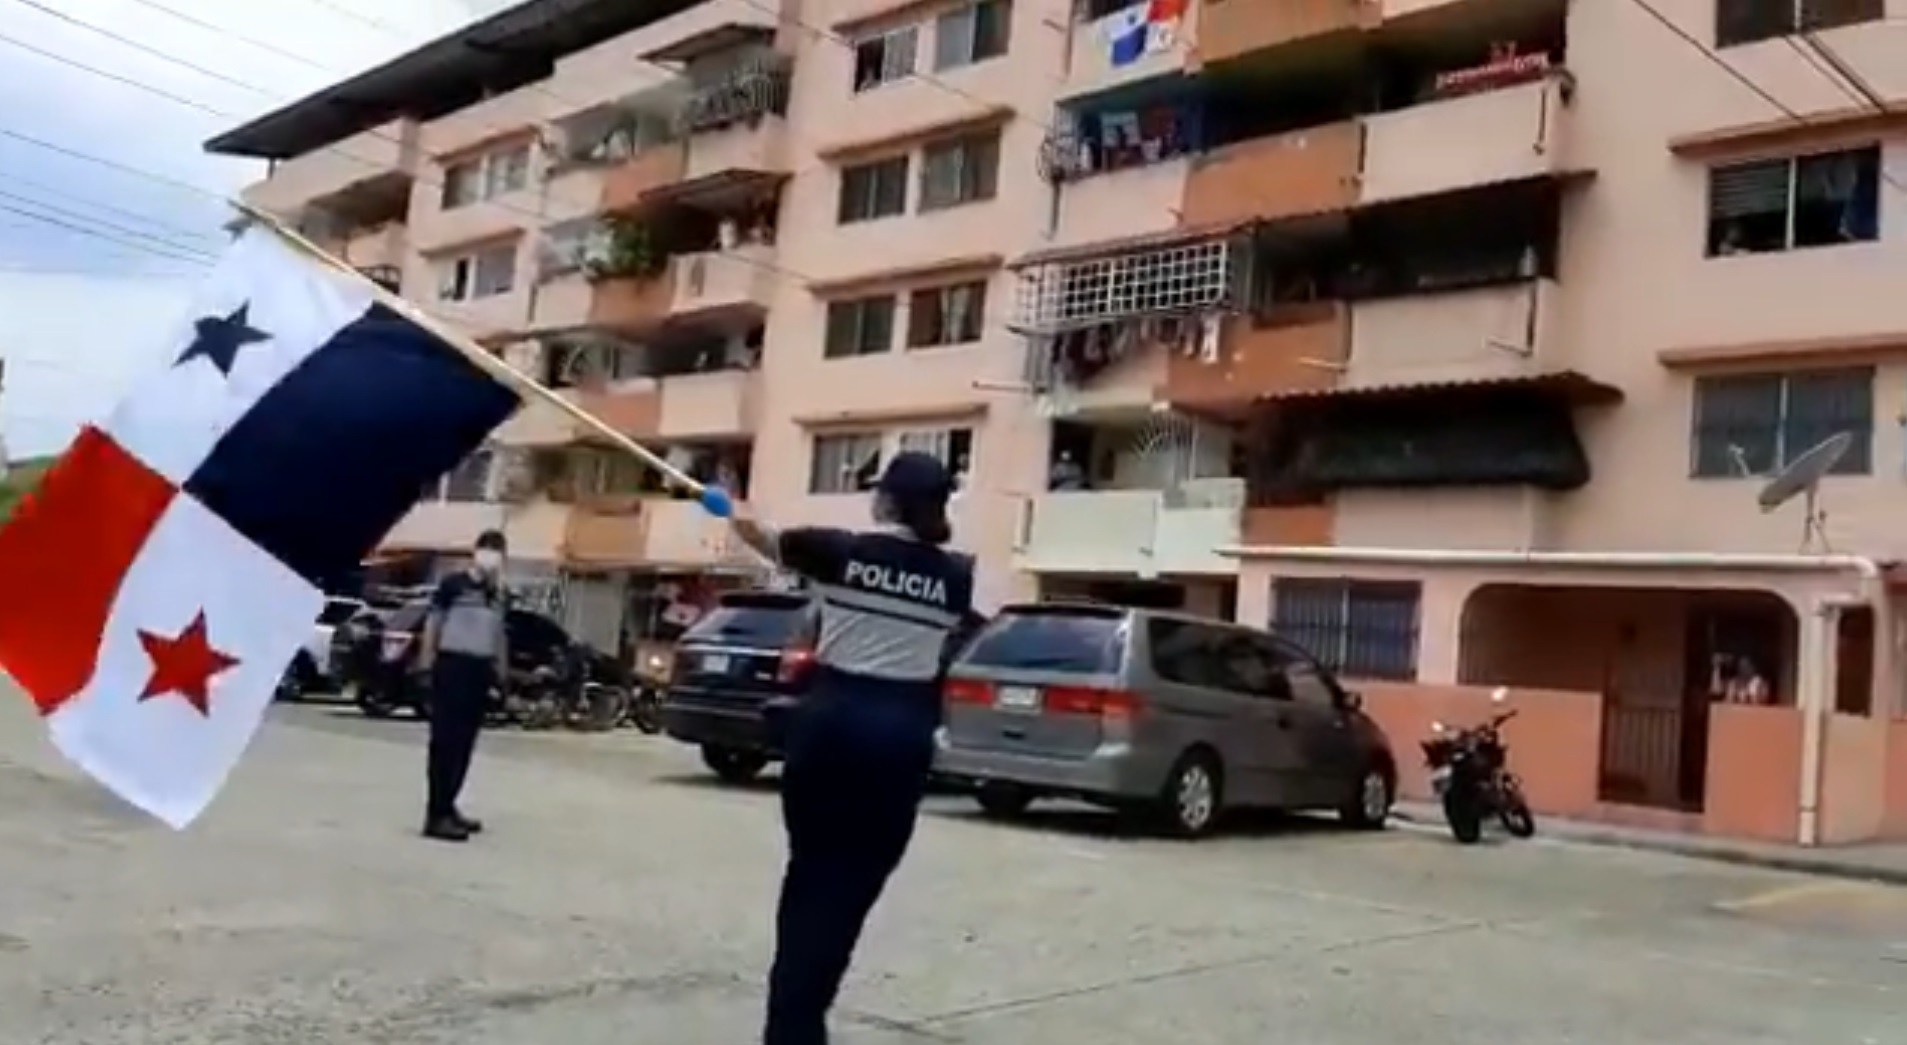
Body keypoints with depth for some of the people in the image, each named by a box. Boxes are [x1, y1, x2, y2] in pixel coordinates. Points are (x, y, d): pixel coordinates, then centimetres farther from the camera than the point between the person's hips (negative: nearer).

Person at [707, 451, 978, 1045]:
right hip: (902, 734, 0)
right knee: (853, 880, 6)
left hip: (830, 720, 0)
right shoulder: (954, 576, -1)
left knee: (811, 869, 12)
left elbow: (763, 539, 14)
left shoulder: (839, 551, -4)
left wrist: (734, 515, 35)